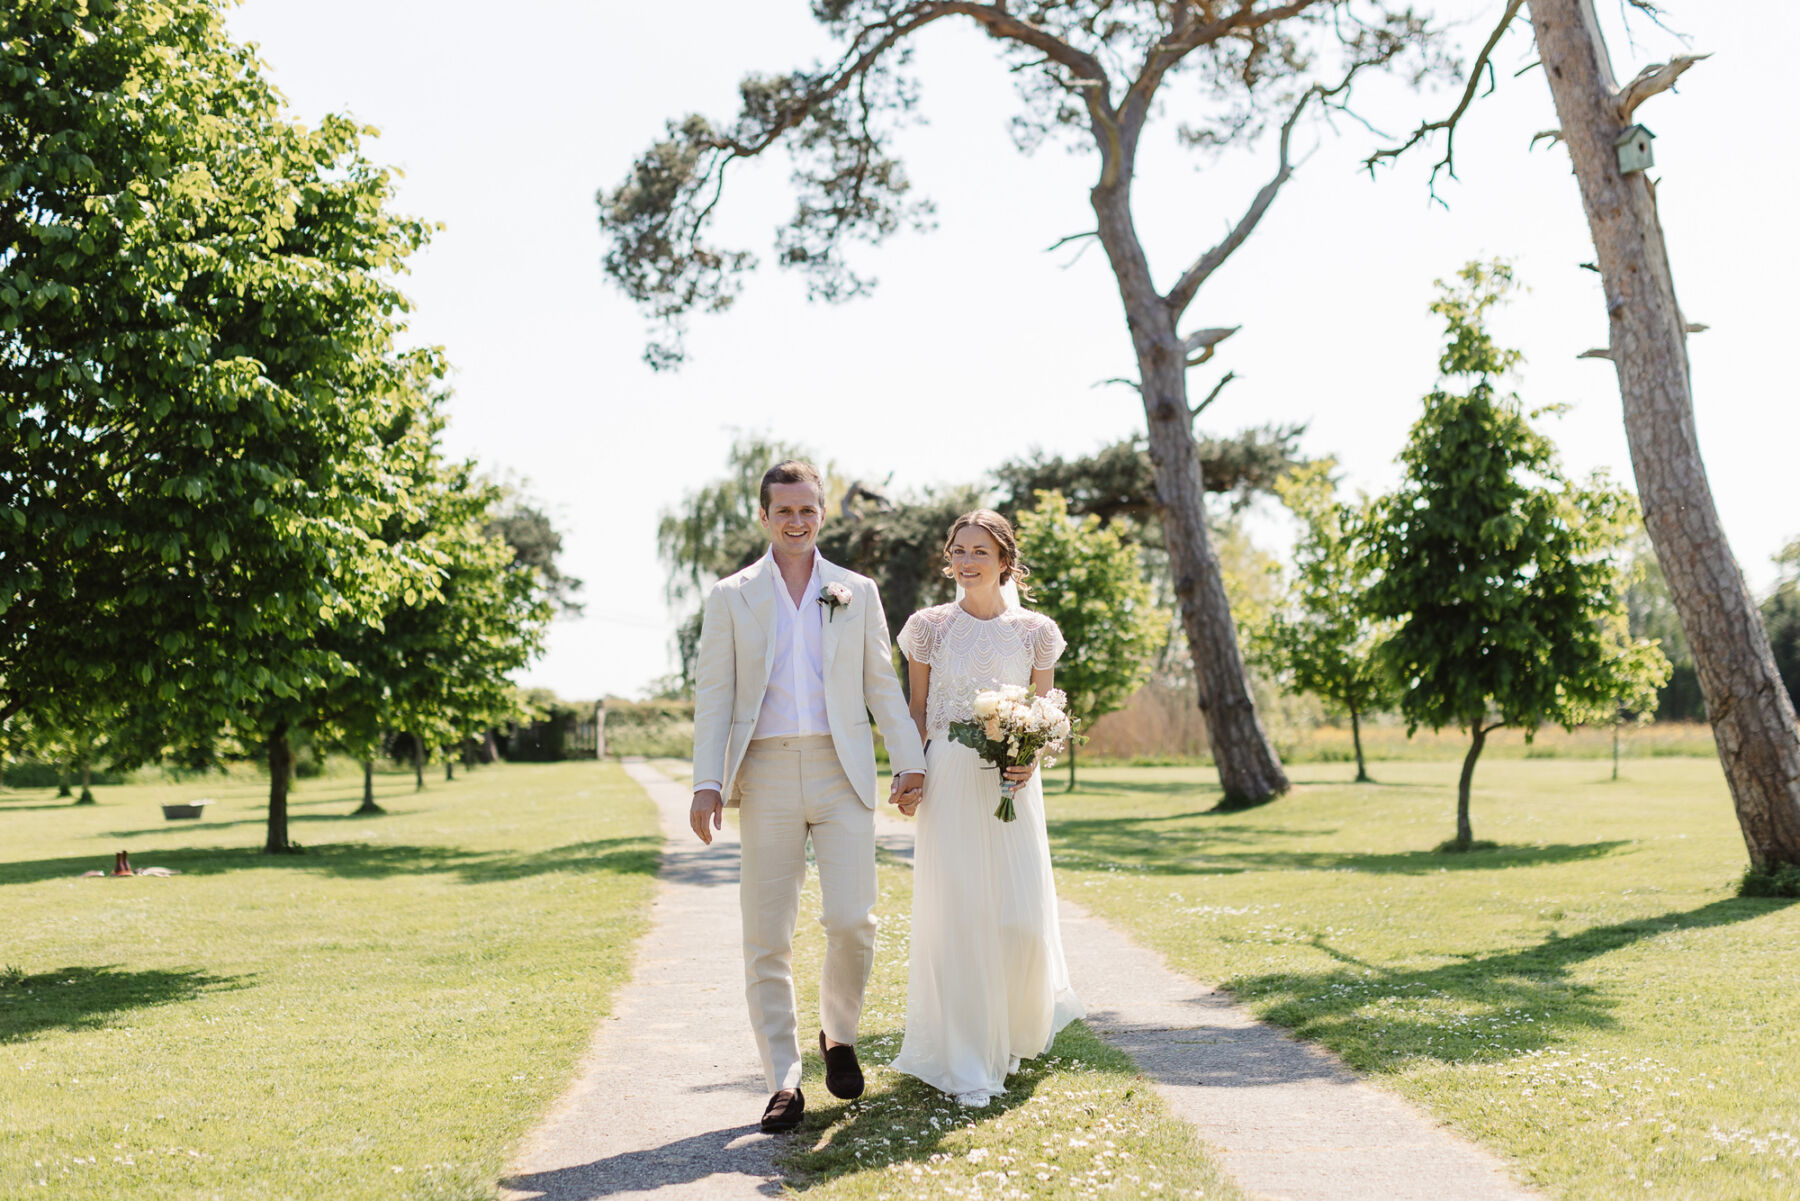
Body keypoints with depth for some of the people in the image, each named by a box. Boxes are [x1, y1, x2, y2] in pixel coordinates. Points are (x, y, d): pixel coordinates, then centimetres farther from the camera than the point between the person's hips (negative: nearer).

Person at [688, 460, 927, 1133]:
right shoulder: (731, 597, 9)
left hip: (842, 774, 1)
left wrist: (910, 762, 2)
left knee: (851, 920, -9)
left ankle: (839, 1037, 18)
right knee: (767, 939, 0)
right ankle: (784, 1084, 9)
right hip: (766, 776, 0)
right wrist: (707, 782, -6)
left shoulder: (857, 593, 13)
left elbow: (882, 685, 13)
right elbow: (713, 694, 4)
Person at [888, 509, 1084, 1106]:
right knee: (954, 916, -2)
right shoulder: (930, 626, 5)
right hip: (948, 782, 0)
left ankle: (1013, 1032, 30)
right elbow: (918, 711, 7)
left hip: (1011, 783, 1)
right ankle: (965, 1060, 10)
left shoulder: (1034, 631, 5)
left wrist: (1030, 760, -9)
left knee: (1020, 916, -2)